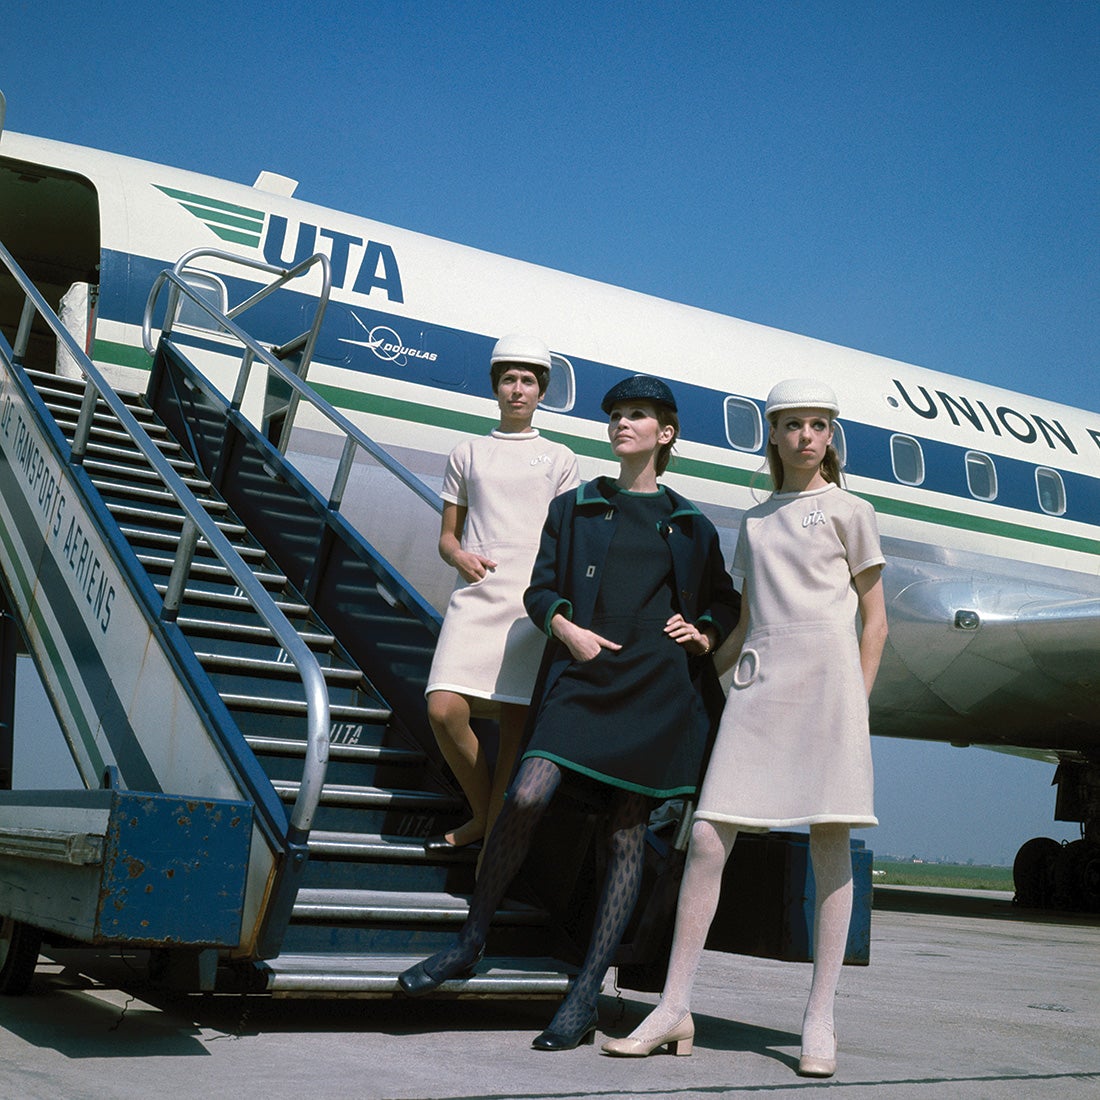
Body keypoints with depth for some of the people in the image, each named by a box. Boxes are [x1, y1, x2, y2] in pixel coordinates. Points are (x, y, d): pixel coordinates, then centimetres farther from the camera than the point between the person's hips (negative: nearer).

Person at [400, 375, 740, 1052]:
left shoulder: (691, 526, 18)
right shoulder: (575, 508, 16)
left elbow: (724, 600, 26)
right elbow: (541, 589, 11)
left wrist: (706, 636, 6)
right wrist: (567, 627, -7)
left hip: (661, 686, 1)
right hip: (584, 676, 0)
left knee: (629, 832, -1)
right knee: (528, 796, -19)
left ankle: (587, 994, 5)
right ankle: (470, 944, 0)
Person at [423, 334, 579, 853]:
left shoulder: (559, 459, 14)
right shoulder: (467, 454, 17)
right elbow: (447, 535, 17)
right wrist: (459, 557, -6)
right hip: (475, 596, 1)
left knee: (516, 719, -5)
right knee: (443, 710, -14)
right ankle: (481, 815, 9)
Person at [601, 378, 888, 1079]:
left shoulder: (849, 510, 11)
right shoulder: (755, 521, 22)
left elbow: (875, 621, 7)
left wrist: (855, 705, -1)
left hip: (825, 674, -3)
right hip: (759, 679, 4)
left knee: (830, 847, -2)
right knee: (708, 842, -5)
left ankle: (820, 1022, 4)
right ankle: (674, 1010, 1)